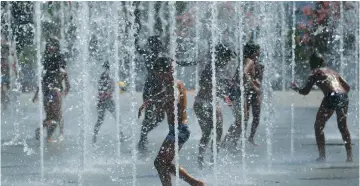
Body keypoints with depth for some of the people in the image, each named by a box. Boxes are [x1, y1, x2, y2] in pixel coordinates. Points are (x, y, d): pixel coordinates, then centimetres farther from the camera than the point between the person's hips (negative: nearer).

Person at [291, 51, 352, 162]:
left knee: (318, 126, 8)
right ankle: (349, 155, 16)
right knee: (343, 127, 20)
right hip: (344, 97, 6)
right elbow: (347, 87, 21)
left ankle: (322, 156, 1)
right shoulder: (332, 71, 26)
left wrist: (296, 88, 26)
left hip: (332, 97, -6)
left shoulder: (315, 73, 10)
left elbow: (305, 91, 8)